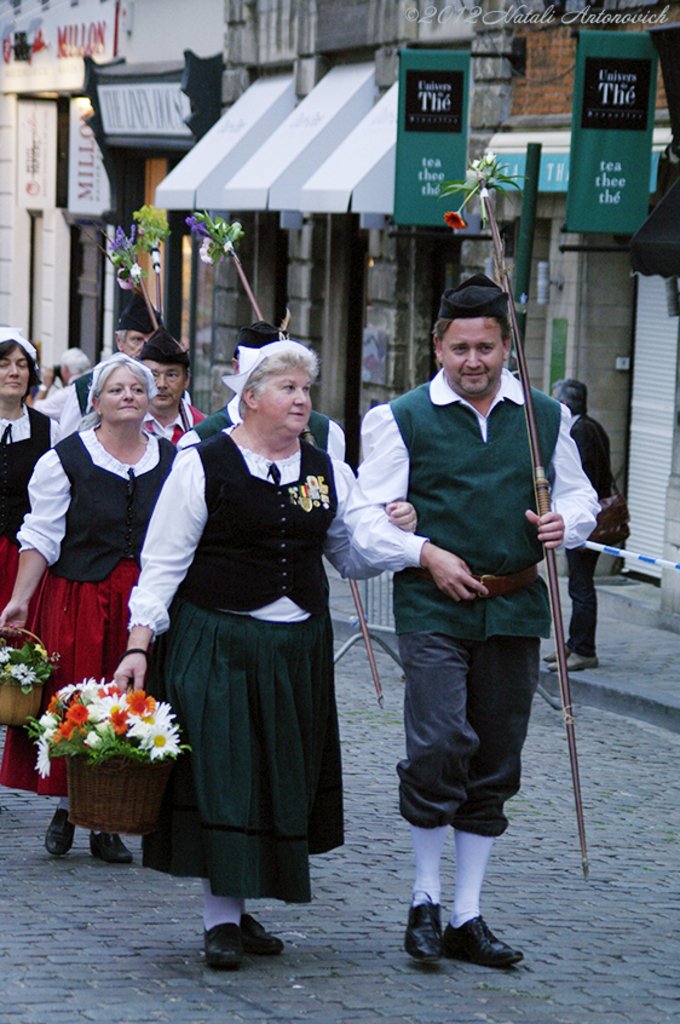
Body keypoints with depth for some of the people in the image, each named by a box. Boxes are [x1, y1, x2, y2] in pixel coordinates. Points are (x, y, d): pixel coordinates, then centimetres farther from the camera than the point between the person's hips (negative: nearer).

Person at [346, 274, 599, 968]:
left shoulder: (546, 418, 11)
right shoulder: (402, 419, 2)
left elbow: (580, 498, 21)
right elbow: (365, 519, 1)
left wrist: (565, 524, -1)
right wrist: (425, 554, -14)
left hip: (515, 609, 3)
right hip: (432, 606, -3)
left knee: (495, 765, 6)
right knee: (440, 747, -16)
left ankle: (468, 917, 15)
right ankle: (425, 901, 2)